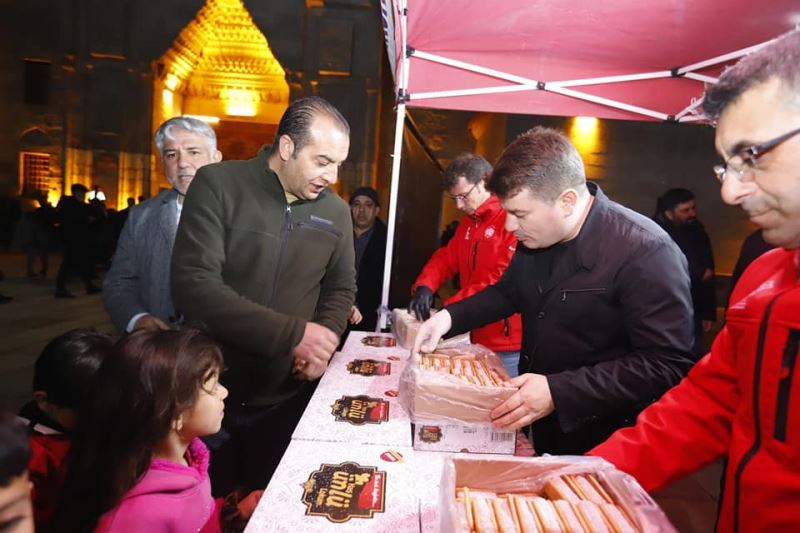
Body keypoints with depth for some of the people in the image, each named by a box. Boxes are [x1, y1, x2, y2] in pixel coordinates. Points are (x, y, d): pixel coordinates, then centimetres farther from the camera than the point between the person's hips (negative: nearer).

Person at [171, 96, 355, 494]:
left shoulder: (336, 212, 0)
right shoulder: (218, 185, -13)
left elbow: (341, 288, 11)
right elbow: (192, 287, -22)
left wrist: (323, 343, -10)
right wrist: (293, 333, -25)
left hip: (286, 396, 3)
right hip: (212, 390, -3)